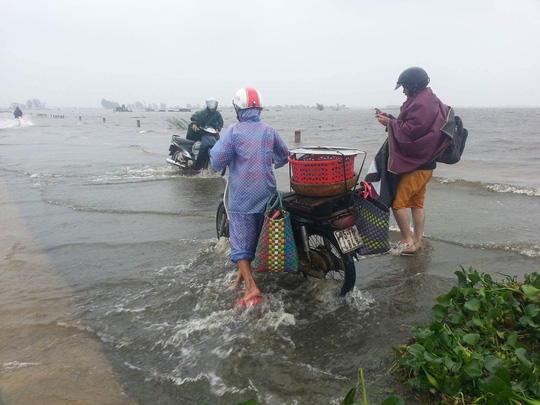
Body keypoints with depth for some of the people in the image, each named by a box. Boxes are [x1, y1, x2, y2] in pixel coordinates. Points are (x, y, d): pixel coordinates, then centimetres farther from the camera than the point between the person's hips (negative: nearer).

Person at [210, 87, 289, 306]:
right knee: (257, 235, 19)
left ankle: (251, 286, -13)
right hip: (266, 194, 5)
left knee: (241, 239, -3)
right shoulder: (269, 131, 2)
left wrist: (214, 150, 7)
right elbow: (284, 155, 16)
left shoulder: (234, 131, -11)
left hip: (242, 196, -5)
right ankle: (245, 271, 36)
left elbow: (218, 161, -16)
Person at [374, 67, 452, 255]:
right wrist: (388, 118, 10)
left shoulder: (421, 104, -18)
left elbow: (409, 131, -24)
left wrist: (389, 123, -11)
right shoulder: (429, 100, 15)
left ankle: (407, 242, 1)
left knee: (398, 202, -7)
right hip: (423, 162, 11)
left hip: (416, 164, -11)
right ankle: (417, 241, 19)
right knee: (417, 203, 13)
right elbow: (410, 126, 16)